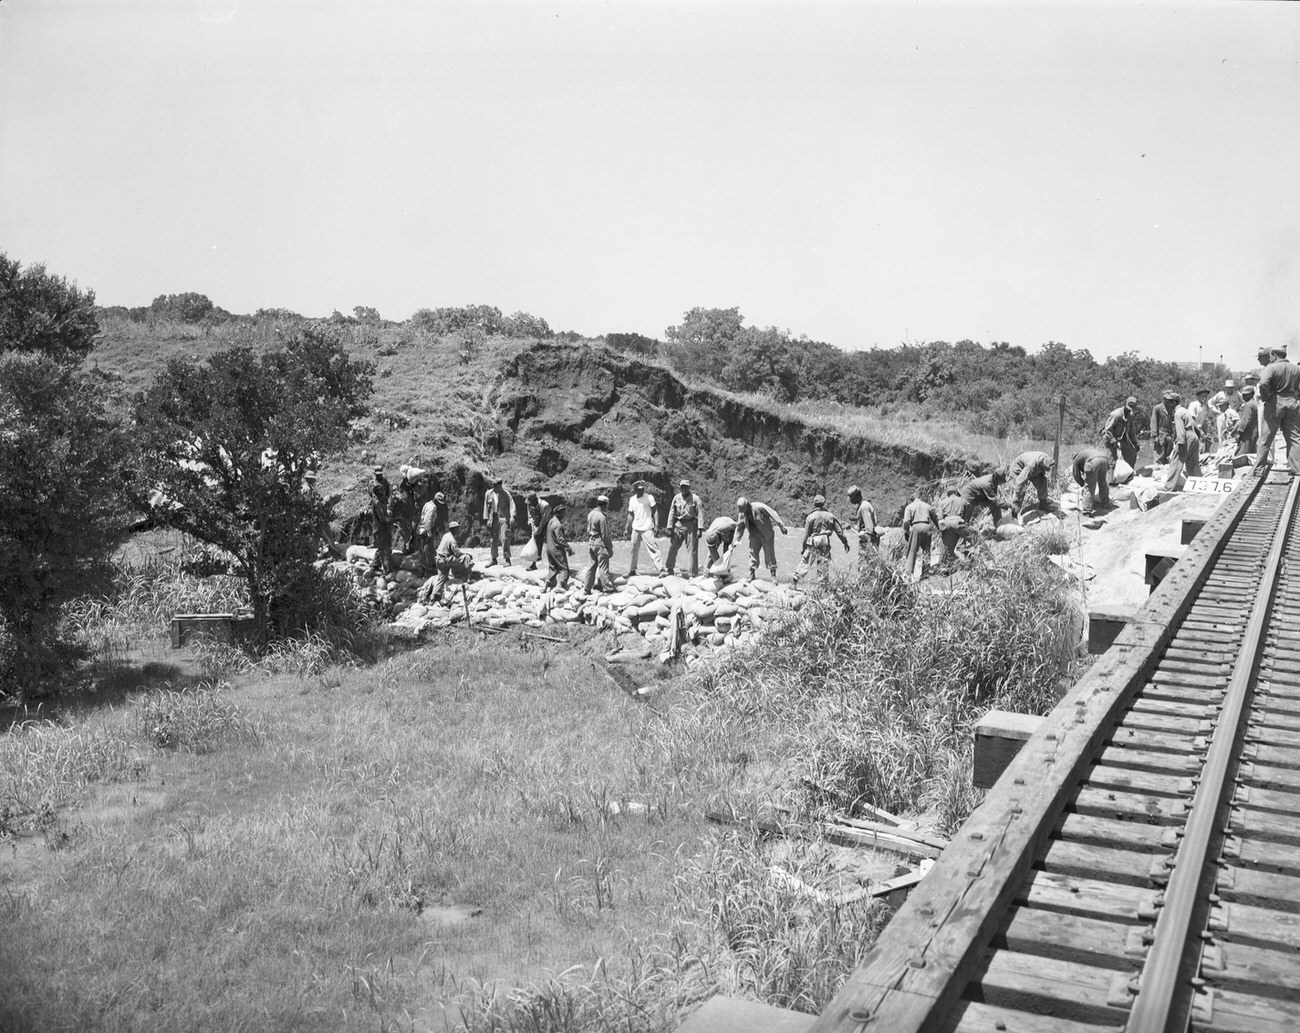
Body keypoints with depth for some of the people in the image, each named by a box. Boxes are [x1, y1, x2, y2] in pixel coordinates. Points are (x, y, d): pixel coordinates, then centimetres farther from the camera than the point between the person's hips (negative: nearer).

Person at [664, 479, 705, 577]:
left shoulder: (695, 498, -5)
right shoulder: (676, 498, 6)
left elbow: (700, 514, -9)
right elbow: (672, 513, 11)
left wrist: (700, 528, -16)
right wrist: (670, 527, 5)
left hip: (691, 525, -4)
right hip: (678, 525, 4)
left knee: (693, 551, -3)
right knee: (672, 548, 4)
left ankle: (693, 574, 4)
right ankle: (669, 570, 19)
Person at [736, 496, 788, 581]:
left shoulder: (759, 507, -23)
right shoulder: (741, 514, -5)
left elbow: (773, 514, -20)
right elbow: (739, 527, 7)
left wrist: (782, 526, -21)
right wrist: (737, 539, 1)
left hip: (767, 534, -5)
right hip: (754, 535, 5)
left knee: (770, 555, 0)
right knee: (752, 553, -2)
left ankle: (773, 576, 10)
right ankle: (752, 575, 6)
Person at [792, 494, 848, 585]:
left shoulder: (810, 517, -2)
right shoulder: (830, 516, 4)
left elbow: (806, 534, 0)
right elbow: (839, 531, 8)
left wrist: (804, 547, 9)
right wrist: (845, 542, 17)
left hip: (813, 544, -1)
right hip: (825, 544, 1)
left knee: (805, 562, 6)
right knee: (824, 565, 10)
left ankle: (795, 579, 2)